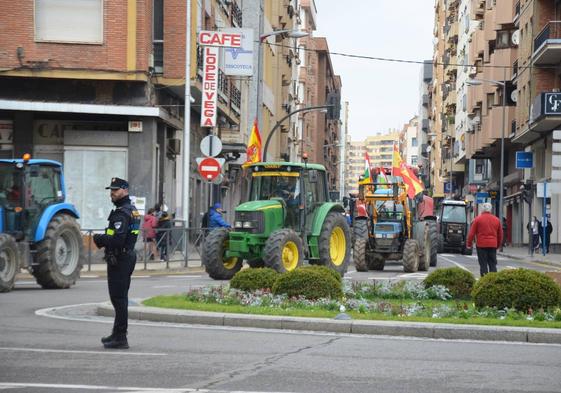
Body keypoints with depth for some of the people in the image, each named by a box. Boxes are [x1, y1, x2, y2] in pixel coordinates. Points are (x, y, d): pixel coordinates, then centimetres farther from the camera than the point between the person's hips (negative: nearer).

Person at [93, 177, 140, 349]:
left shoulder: (122, 214, -18)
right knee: (120, 298, 18)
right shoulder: (132, 210, 15)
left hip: (119, 260, -11)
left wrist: (99, 239, -10)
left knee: (119, 298, -7)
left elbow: (117, 240, -27)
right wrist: (103, 239, 8)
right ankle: (117, 334, 28)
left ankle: (120, 338, -5)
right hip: (128, 256, 11)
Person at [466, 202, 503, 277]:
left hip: (481, 245, -3)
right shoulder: (496, 220, 10)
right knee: (493, 264, 7)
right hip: (493, 245, 3)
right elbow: (500, 235, 16)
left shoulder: (478, 219, -3)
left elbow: (472, 233, -3)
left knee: (483, 265, -1)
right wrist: (498, 245, 27)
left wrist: (469, 244, 7)